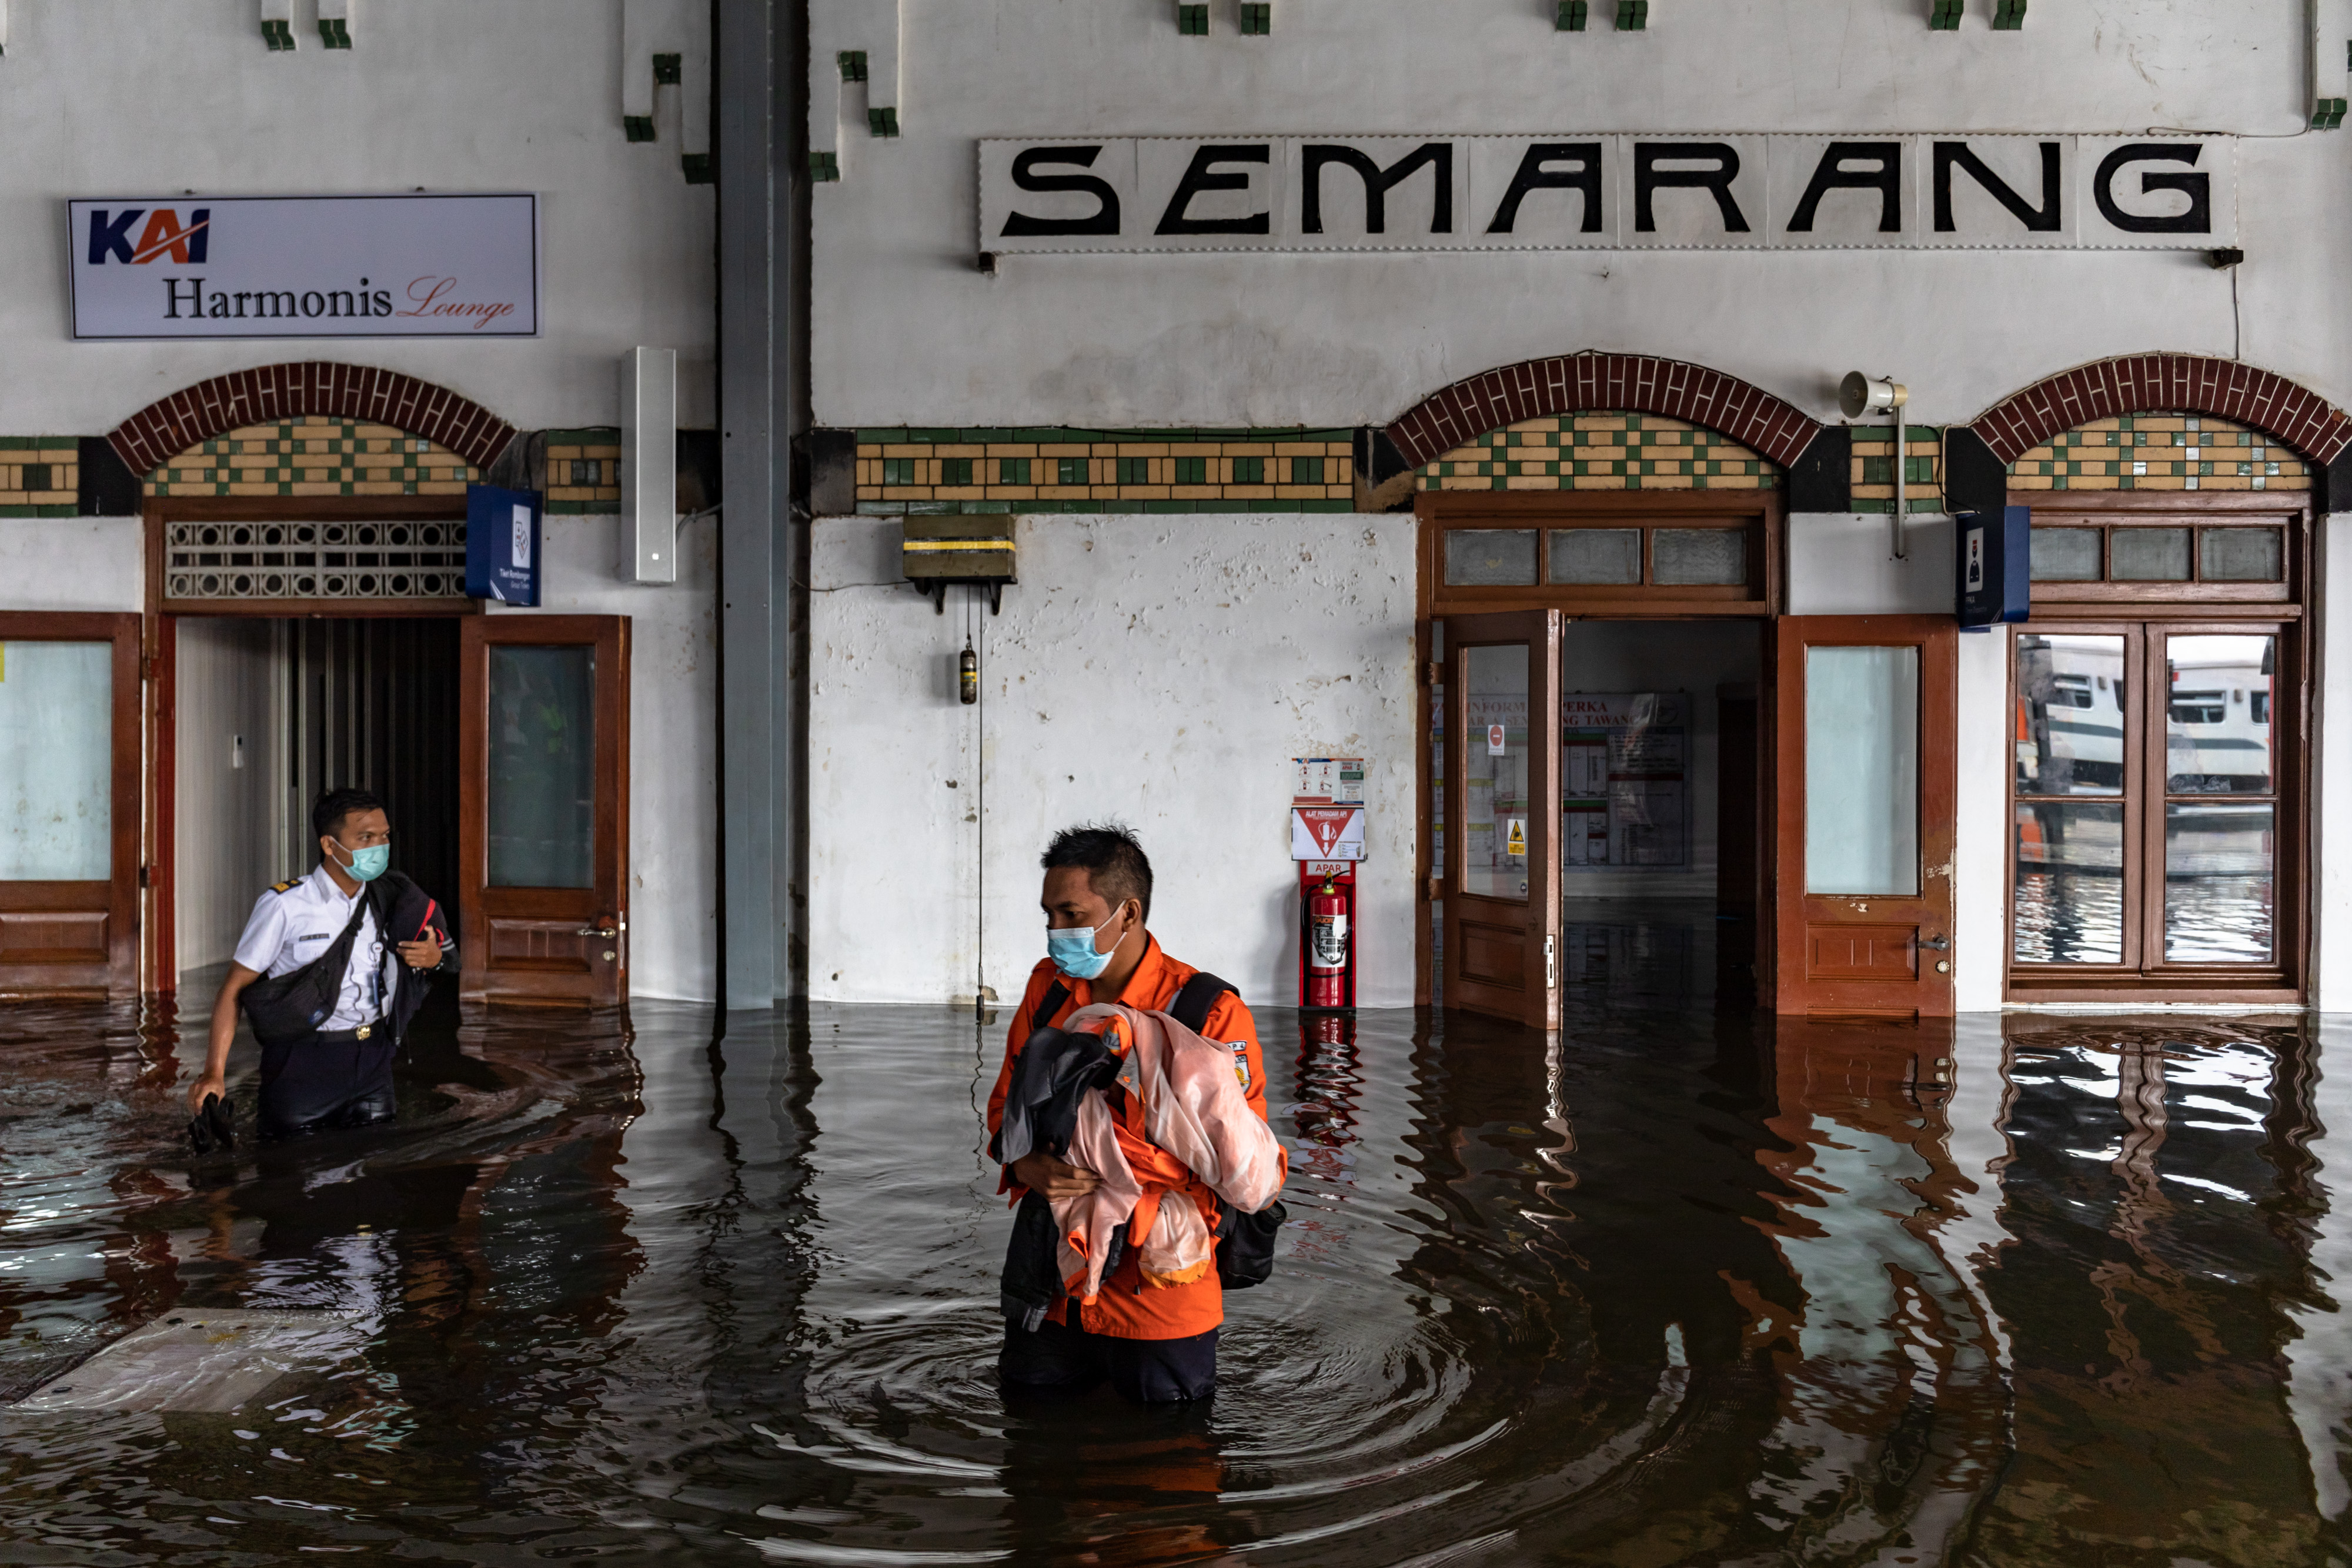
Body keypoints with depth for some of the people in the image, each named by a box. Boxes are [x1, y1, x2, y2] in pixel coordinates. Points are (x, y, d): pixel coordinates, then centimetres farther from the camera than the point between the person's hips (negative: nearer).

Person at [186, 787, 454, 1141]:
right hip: (304, 1063, -4)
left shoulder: (387, 902, 5)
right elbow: (233, 991, -7)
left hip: (372, 1057, 5)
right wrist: (214, 1073, -15)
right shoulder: (285, 906, -9)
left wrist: (433, 959, -5)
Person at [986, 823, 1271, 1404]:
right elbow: (1007, 1101, 9)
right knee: (1029, 1387, 11)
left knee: (1165, 1400, 1)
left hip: (1156, 1272, -4)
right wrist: (1026, 1165, -14)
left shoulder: (1212, 1011, -15)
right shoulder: (1047, 986, 2)